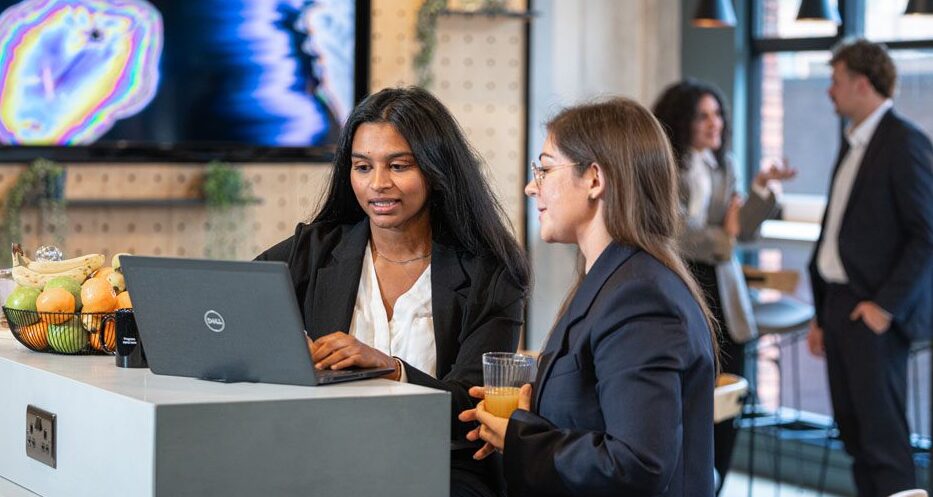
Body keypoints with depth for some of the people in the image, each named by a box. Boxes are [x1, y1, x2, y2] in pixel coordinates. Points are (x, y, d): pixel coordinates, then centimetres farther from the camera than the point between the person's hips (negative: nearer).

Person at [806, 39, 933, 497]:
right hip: (839, 303, 9)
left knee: (883, 440, -7)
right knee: (853, 432, 12)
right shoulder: (853, 143, 16)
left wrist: (886, 305, -19)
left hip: (873, 310, -9)